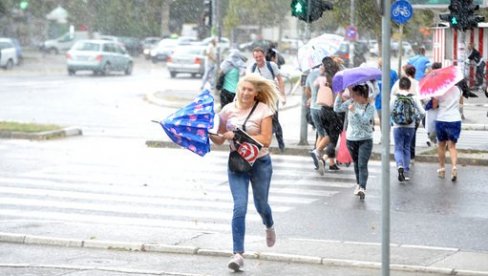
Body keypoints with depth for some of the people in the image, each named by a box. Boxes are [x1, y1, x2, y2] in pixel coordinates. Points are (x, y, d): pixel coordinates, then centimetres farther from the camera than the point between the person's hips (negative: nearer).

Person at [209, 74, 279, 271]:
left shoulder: (263, 110, -10)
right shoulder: (229, 110, -1)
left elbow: (266, 139, -16)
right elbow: (220, 139, 5)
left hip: (260, 163, -1)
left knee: (260, 205, 17)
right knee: (240, 207, -13)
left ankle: (269, 227, 54)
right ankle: (238, 254, -14)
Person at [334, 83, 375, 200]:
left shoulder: (370, 107, -11)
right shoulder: (351, 103, 3)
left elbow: (365, 120, -24)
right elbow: (337, 108, -1)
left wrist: (354, 111, -30)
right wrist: (340, 95, -10)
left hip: (365, 140, -5)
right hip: (351, 139, 5)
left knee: (362, 164, -15)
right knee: (356, 163, 17)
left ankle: (362, 188, -25)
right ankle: (359, 184, 33)